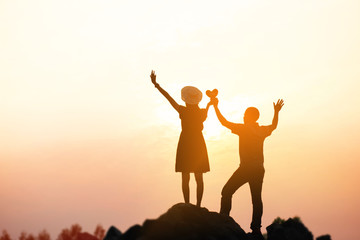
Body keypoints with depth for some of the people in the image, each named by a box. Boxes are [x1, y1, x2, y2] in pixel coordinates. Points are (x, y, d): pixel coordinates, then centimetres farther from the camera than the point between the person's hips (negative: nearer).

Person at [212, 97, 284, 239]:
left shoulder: (244, 128, -7)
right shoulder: (262, 130, 9)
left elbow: (224, 122, -6)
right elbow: (274, 126, 31)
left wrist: (215, 106, 3)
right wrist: (276, 112, 43)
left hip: (246, 168, -6)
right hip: (259, 169, 6)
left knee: (226, 192, 0)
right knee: (256, 198, 9)